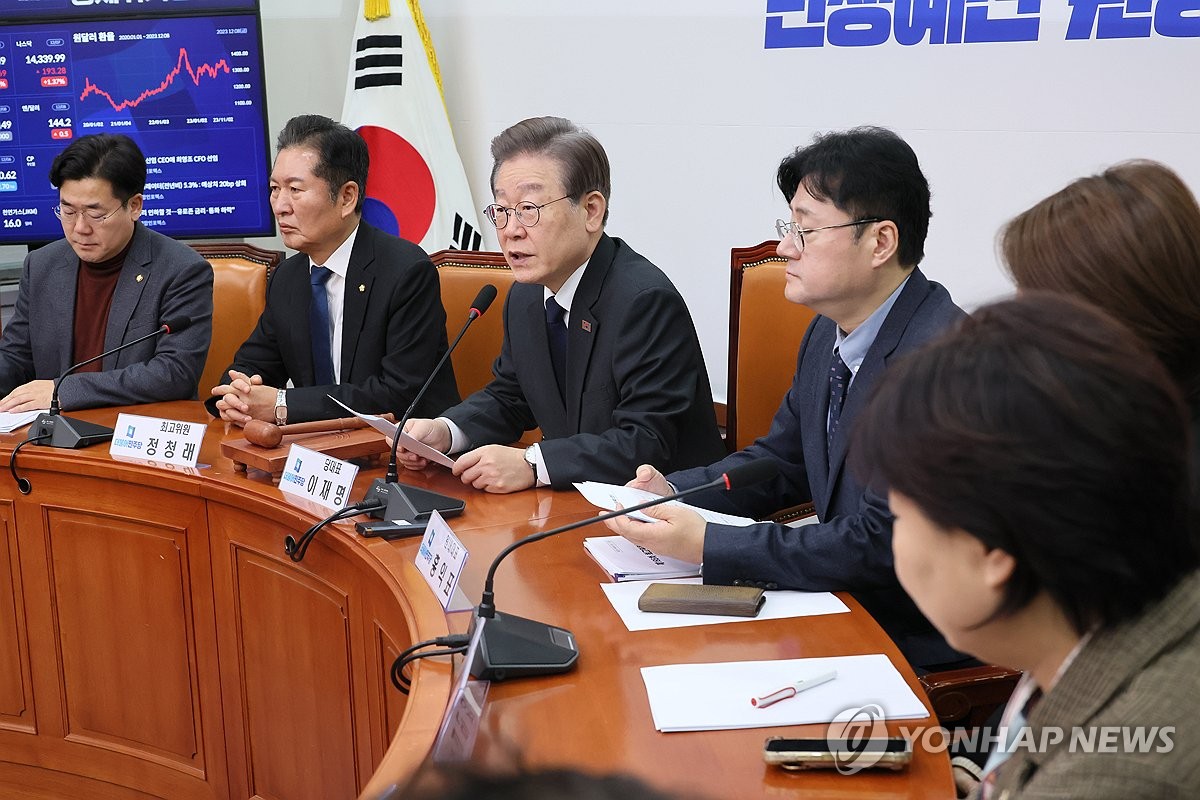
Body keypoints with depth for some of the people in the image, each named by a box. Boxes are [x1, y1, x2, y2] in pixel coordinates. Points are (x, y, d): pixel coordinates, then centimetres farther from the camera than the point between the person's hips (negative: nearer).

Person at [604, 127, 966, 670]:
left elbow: (881, 543, -26)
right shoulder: (830, 331, 5)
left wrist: (706, 545, -24)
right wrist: (671, 491, -1)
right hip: (844, 603, 8)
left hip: (916, 641, -7)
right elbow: (781, 461, 17)